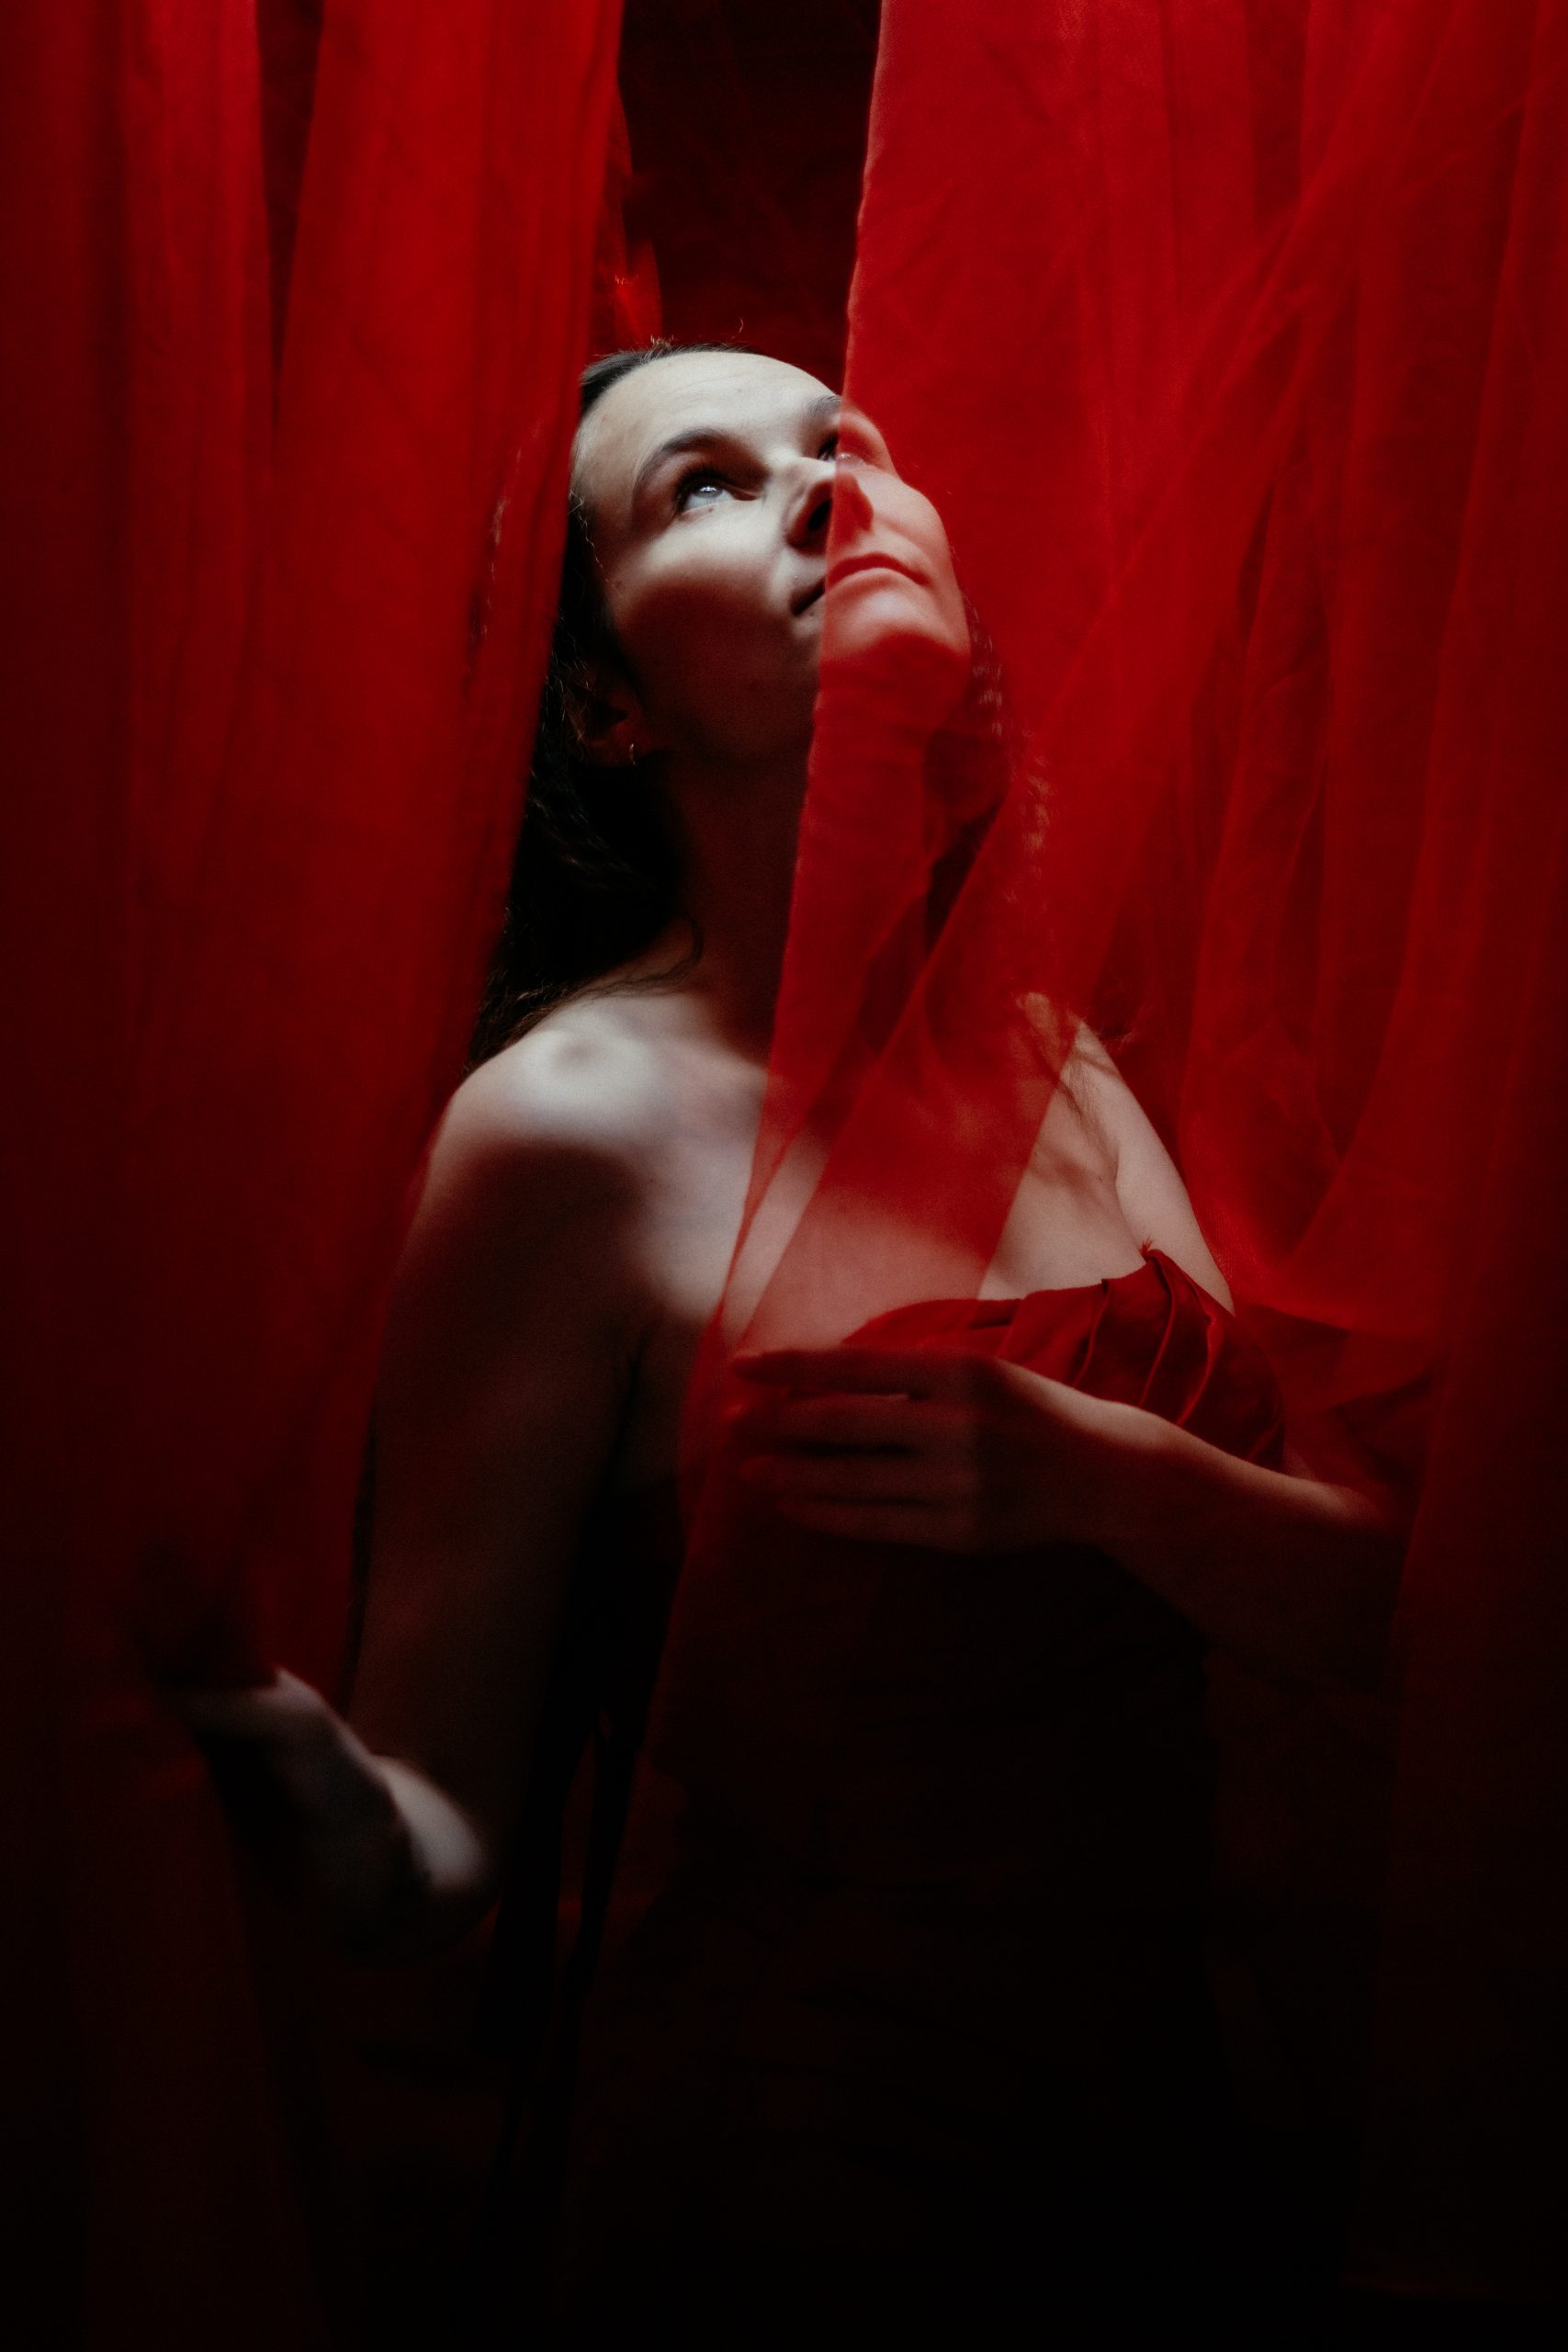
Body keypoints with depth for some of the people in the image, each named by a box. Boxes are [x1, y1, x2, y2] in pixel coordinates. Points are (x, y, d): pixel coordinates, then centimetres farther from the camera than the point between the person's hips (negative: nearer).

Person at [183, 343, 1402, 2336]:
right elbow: (436, 1843, -16)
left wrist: (1106, 1480, -18)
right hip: (781, 2176, -5)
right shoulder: (576, 1126, -16)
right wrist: (294, 1761, -37)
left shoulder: (1062, 1066, 1)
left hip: (1145, 2118, 6)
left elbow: (1358, 1604, 0)